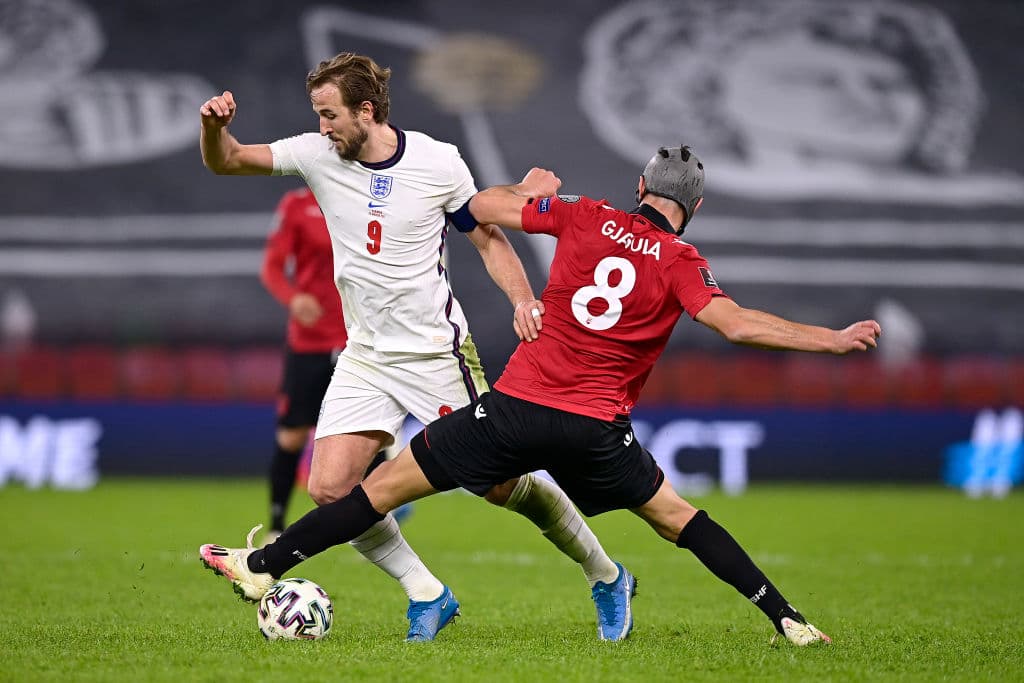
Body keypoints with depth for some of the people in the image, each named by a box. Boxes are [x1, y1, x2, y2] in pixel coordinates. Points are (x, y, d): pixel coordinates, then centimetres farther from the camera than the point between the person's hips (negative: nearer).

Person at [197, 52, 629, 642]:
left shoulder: (439, 162, -10)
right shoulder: (318, 156, -3)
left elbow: (489, 238, 1)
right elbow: (224, 162, 1)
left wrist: (523, 298, -16)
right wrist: (215, 125, -21)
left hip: (436, 351, -4)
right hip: (366, 354, 4)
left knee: (503, 484, -3)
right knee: (330, 490, -10)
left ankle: (606, 576, 20)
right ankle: (428, 596, 6)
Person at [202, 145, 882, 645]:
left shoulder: (584, 216, 5)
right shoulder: (682, 263, -1)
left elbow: (482, 206, 10)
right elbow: (736, 323, -14)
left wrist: (532, 187, 31)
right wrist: (832, 340, -9)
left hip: (518, 405, 0)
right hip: (596, 432, 0)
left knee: (387, 485, 7)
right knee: (674, 514, 20)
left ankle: (264, 566, 8)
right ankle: (787, 619, 14)